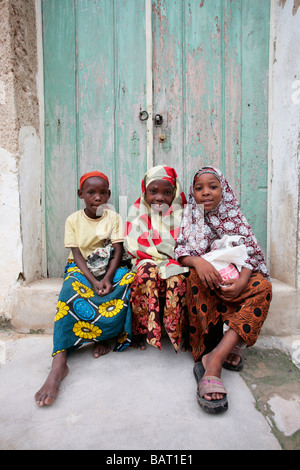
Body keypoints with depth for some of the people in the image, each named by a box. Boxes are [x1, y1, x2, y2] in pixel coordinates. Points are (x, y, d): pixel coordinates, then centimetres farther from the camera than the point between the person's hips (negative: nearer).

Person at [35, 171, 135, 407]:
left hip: (110, 270, 2)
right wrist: (93, 281, -23)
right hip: (81, 270, -1)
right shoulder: (73, 220, 0)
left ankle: (104, 337, -19)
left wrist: (107, 278, -22)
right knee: (71, 291, -34)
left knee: (130, 282, -30)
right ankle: (59, 363, -38)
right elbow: (77, 255, -7)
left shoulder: (114, 218, 2)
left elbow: (118, 252, -4)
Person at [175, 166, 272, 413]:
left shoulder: (235, 217, 9)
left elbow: (251, 252, -1)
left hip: (233, 278, 1)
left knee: (262, 287, -28)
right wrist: (198, 261, -29)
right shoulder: (190, 219, 7)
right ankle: (226, 347, -32)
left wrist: (242, 281, -21)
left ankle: (215, 356, -38)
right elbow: (182, 252, -4)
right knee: (196, 279, -35)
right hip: (206, 275, -1)